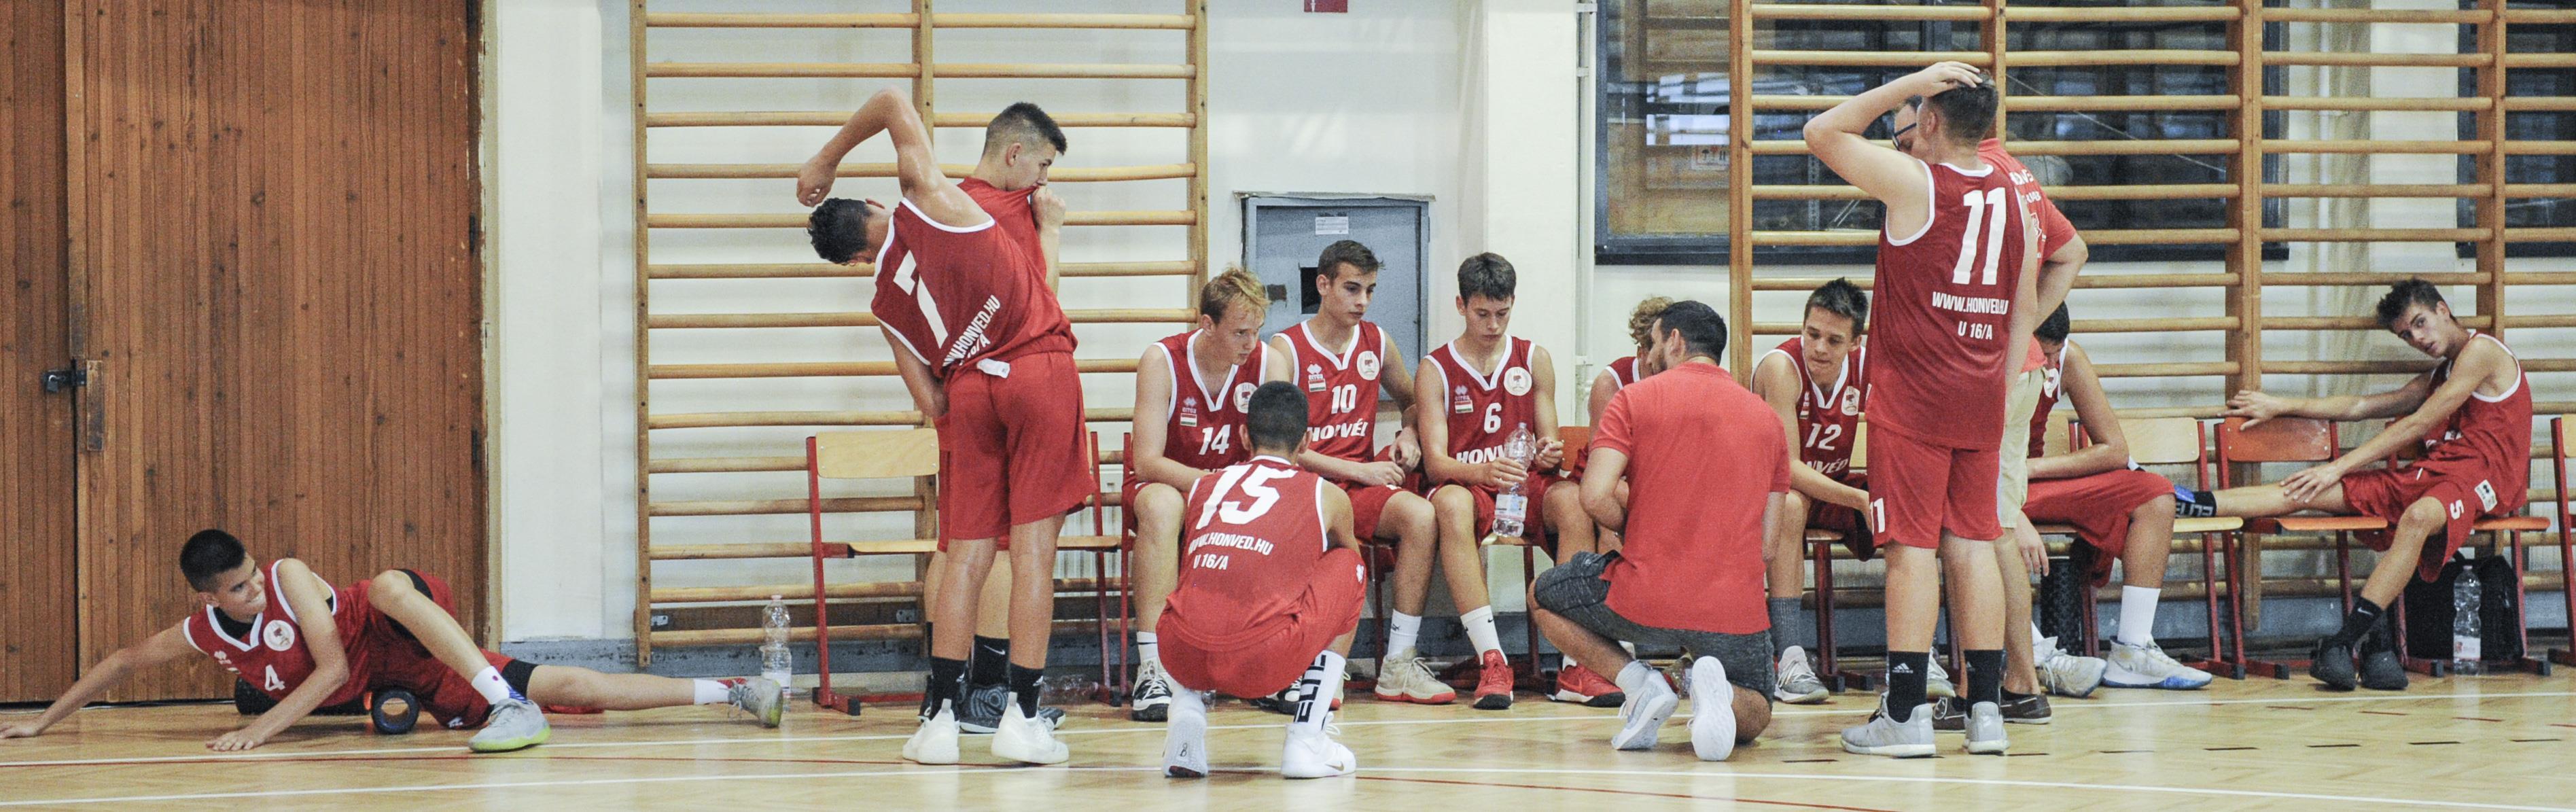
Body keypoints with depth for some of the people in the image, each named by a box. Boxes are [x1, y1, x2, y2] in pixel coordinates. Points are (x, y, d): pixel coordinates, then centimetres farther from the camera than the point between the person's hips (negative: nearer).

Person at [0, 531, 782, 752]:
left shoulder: (289, 578, -19)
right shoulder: (199, 634, -3)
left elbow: (332, 667, -23)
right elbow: (122, 661, 11)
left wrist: (264, 728, -27)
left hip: (407, 638, -3)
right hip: (410, 688, 4)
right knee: (567, 686, -8)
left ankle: (513, 706, -46)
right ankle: (729, 691, -10)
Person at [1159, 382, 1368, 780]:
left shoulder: (1204, 487, 22)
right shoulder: (1327, 496, 16)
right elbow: (1349, 550, 42)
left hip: (1183, 658, 3)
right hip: (1266, 664, -3)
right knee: (1349, 567, 24)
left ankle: (1186, 708, 12)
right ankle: (1307, 739, 17)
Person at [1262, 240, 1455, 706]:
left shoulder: (1377, 343, 14)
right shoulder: (1285, 350, -2)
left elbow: (1410, 401, 34)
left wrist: (1409, 435, 9)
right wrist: (1358, 470, -14)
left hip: (1359, 487, 5)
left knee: (1420, 515, -27)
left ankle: (1398, 665, -25)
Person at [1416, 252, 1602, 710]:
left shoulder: (1535, 360, 11)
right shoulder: (1436, 370, 3)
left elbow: (1549, 442, 11)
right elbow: (1435, 463, -7)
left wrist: (1550, 453, -16)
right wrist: (1483, 472, -30)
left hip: (1527, 487, 2)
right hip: (1467, 485, -2)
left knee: (1573, 500, -34)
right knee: (1450, 503, -40)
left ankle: (1577, 666, -38)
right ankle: (1491, 661, -45)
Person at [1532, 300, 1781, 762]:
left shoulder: (1636, 398, 1)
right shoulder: (1765, 416, 13)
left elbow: (1595, 498, -10)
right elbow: (1766, 545, 13)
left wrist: (1635, 529, 9)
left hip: (1643, 601, -3)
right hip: (1735, 611, 3)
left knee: (1542, 598, 27)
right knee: (1754, 716, 28)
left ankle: (1639, 683, 2)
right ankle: (1718, 691, -10)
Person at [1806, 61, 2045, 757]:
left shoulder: (1912, 180, -10)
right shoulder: (2013, 197, 9)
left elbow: (1822, 133, -2)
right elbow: (2023, 313, 14)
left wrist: (1906, 85, -3)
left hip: (1912, 393, -6)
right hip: (1980, 399, 6)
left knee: (1913, 549, -5)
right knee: (1972, 545, 9)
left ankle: (1906, 714, -5)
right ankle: (1986, 710, 8)